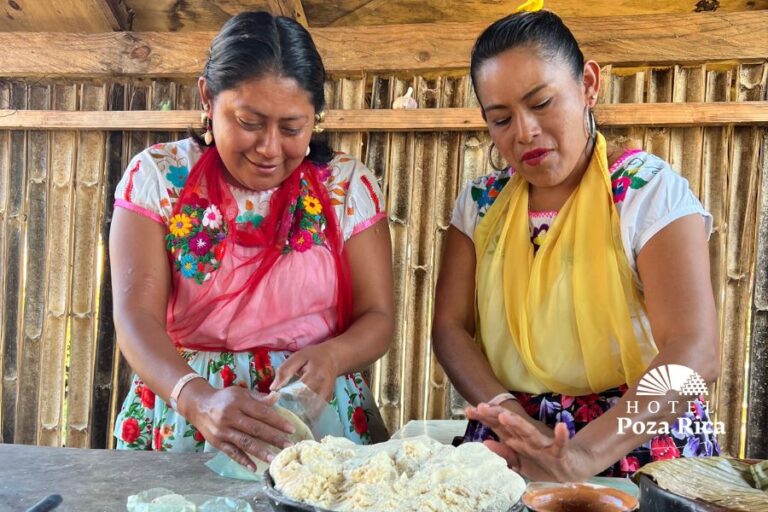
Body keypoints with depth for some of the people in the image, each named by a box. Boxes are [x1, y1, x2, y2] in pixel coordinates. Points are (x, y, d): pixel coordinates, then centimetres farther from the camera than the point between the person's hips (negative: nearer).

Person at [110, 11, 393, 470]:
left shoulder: (349, 186, 0)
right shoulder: (157, 176, -2)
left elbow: (378, 318, 0)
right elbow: (136, 316, -10)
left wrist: (330, 356, -21)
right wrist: (198, 399, -28)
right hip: (182, 421, 2)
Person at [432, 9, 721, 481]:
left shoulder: (650, 191, -7)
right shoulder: (481, 202, 5)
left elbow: (694, 353, -17)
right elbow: (451, 325, 0)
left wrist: (584, 453, -30)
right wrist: (507, 414, -17)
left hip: (636, 442, -1)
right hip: (510, 444, 2)